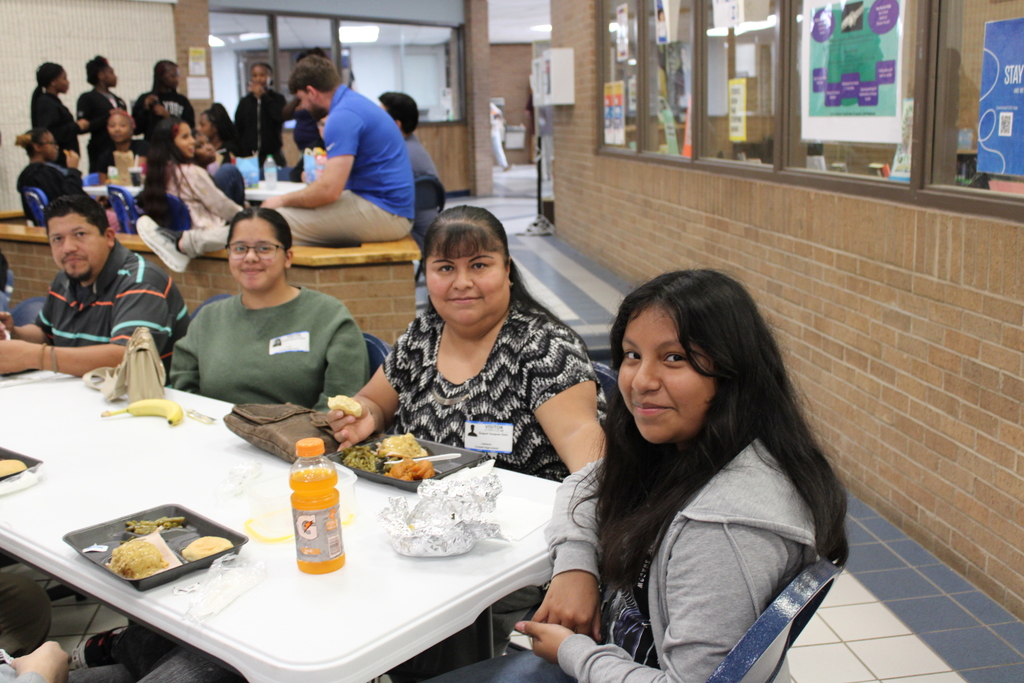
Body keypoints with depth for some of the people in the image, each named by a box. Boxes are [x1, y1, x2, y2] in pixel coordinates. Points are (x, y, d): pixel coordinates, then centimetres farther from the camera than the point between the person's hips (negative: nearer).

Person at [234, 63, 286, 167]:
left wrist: (263, 96, -7)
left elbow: (280, 117, -14)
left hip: (273, 154, -1)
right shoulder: (245, 102, 11)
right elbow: (237, 130, 12)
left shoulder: (278, 98, 6)